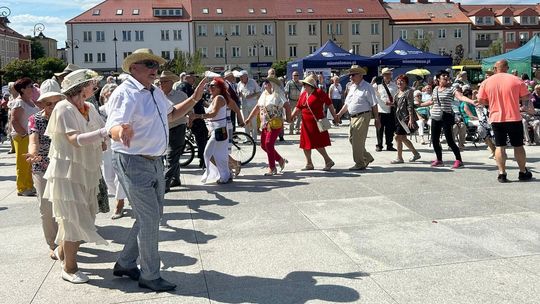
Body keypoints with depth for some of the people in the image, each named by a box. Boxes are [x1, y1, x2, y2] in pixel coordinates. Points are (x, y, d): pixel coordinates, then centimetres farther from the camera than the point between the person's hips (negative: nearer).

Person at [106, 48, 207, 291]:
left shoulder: (156, 92, 10)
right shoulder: (126, 93, -18)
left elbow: (172, 114, 26)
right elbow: (113, 130, -28)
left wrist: (194, 99, 14)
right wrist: (123, 131, -51)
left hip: (155, 162, 9)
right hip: (133, 163, -9)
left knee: (152, 216, 17)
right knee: (149, 218, -4)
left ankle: (125, 264, 33)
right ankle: (150, 276, 12)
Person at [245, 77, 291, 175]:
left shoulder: (278, 94, -8)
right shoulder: (264, 94, 15)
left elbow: (287, 106, -12)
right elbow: (257, 108, 19)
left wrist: (288, 119, -14)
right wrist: (248, 119, 16)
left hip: (275, 124, -8)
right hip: (265, 124, 8)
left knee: (269, 144, -14)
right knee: (263, 145, 7)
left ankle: (272, 168, -3)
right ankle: (280, 160, 24)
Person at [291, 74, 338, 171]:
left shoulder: (319, 93, -9)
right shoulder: (303, 94, 10)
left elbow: (329, 104, -4)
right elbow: (298, 108, 14)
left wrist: (334, 117, -2)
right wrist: (291, 116, 2)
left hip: (317, 122, -7)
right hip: (306, 123, 7)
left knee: (317, 143, -8)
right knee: (305, 144, 9)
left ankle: (328, 161, 7)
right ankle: (309, 164, 20)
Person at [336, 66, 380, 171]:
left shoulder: (367, 87, -8)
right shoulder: (352, 87, 15)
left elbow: (374, 105, -8)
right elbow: (347, 103, 22)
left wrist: (377, 119, -9)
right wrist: (340, 114, 14)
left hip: (363, 116, -8)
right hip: (353, 117, 8)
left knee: (357, 140, -8)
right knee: (352, 139, 12)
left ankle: (360, 164, 2)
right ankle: (367, 158, 28)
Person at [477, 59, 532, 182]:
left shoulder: (486, 82, -1)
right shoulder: (516, 80, -3)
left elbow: (480, 100, 1)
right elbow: (526, 96, 4)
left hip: (496, 118, 1)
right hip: (514, 118, -1)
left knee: (500, 147, 5)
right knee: (518, 146, 10)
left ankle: (502, 174, 2)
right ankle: (523, 172, 20)